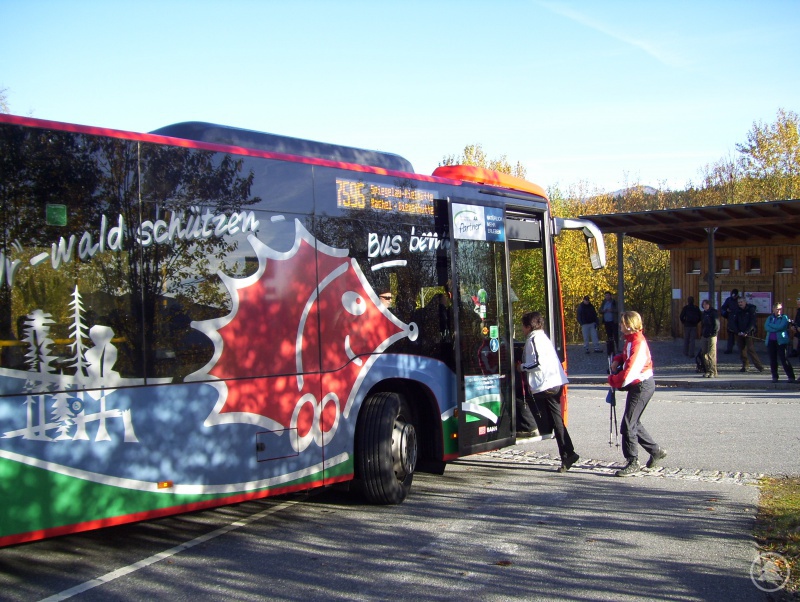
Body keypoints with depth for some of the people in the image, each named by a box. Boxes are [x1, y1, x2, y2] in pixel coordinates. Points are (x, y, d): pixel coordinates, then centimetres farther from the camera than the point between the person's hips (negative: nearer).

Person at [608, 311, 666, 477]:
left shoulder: (638, 343, -23)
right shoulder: (630, 340, 7)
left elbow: (629, 373, -27)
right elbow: (626, 356, 27)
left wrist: (613, 380, -11)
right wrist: (617, 360, 5)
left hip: (642, 386, -10)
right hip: (638, 385, 10)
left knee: (628, 424, -7)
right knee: (634, 423, 18)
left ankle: (633, 462, 2)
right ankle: (656, 451, 28)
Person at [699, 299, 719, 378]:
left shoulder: (714, 312, -4)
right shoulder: (704, 313, 19)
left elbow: (716, 324, -10)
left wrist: (713, 333, -17)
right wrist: (701, 335, 17)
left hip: (712, 336, -8)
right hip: (704, 336, 8)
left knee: (711, 354, -8)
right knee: (705, 354, 7)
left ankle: (713, 372, -6)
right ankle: (708, 371, 14)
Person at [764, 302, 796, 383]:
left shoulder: (784, 318, 2)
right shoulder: (770, 318, 13)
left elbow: (781, 327, -14)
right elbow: (766, 327, -3)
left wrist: (771, 325, -5)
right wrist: (776, 328, -12)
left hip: (781, 341, -4)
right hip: (771, 341, 4)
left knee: (784, 359, -8)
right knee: (773, 360, 5)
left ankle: (791, 377, -3)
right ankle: (775, 377, 13)